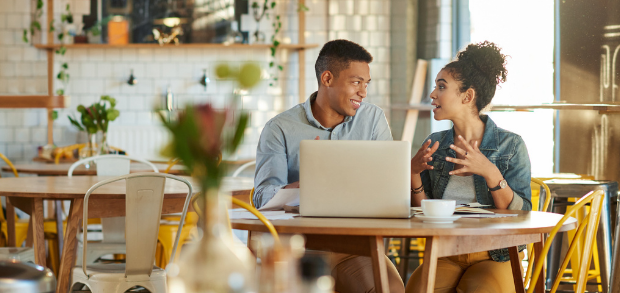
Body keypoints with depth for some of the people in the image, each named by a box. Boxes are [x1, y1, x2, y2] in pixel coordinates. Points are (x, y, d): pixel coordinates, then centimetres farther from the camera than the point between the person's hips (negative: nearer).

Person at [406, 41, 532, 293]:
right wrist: (414, 173, -7)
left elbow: (521, 215, -9)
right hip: (444, 257, 3)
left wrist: (490, 172, -22)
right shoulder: (435, 144, 11)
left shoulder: (511, 145, -1)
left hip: (493, 257, -3)